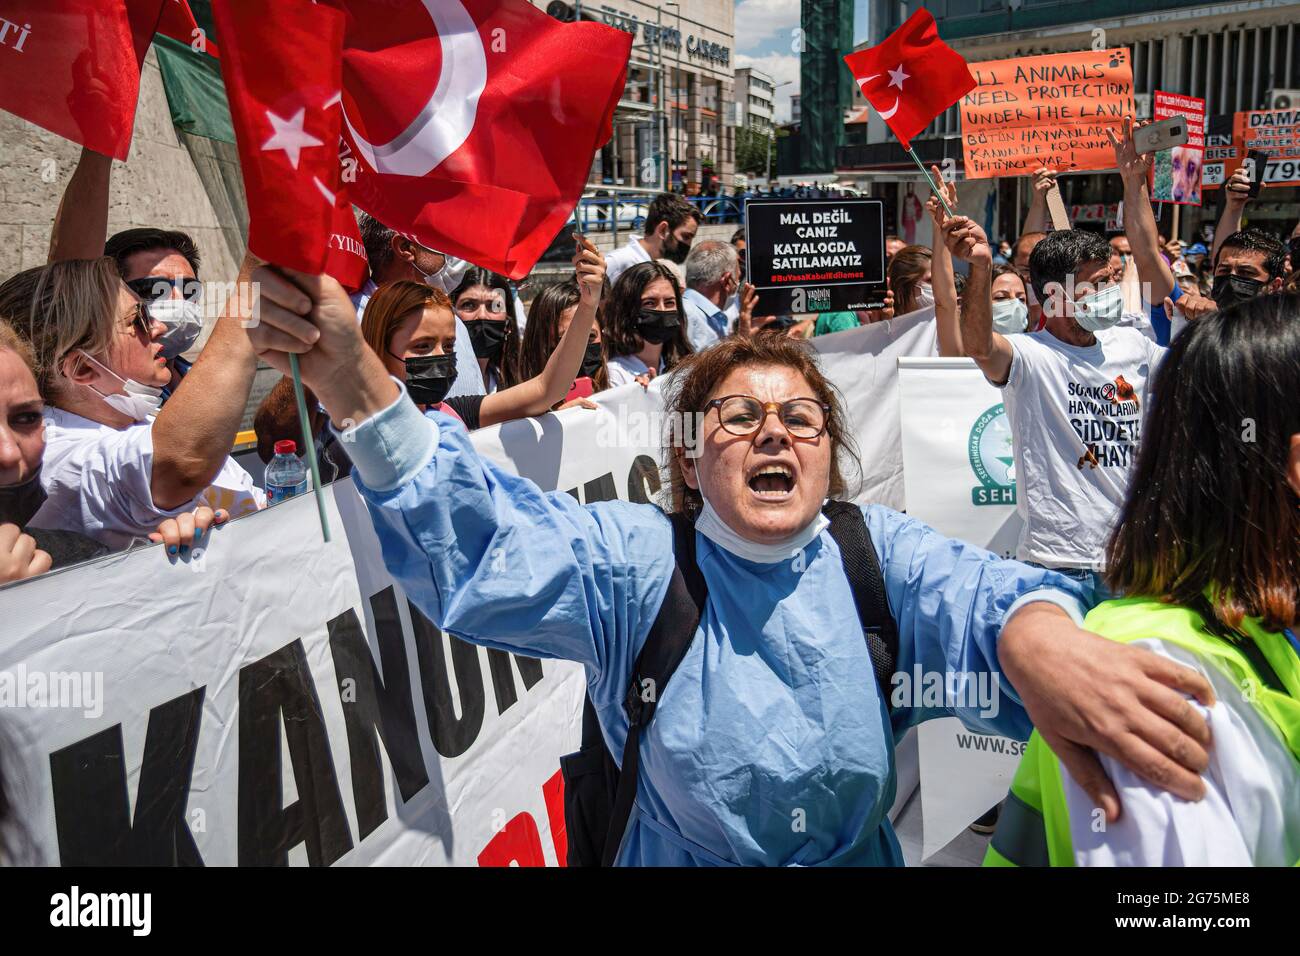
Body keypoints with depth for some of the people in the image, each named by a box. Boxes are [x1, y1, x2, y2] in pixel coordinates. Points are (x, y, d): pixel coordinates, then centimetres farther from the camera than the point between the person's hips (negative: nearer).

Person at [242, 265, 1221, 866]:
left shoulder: (877, 550, -9)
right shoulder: (634, 561, -14)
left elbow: (968, 588, -29)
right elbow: (484, 532, -28)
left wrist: (1033, 634, -54)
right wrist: (354, 384, -44)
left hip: (866, 855, 2)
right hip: (682, 856, -1)